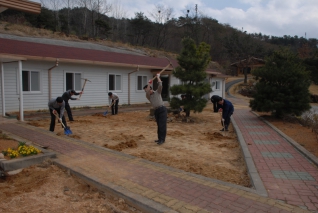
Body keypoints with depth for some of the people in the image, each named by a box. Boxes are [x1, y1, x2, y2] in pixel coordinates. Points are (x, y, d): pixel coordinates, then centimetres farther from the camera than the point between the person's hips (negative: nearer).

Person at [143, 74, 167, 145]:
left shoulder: (157, 92, 7)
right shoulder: (148, 96, 15)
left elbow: (160, 85, -7)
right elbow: (147, 93, -8)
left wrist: (158, 77, 1)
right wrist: (148, 84, -10)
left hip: (162, 109, -5)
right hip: (156, 111, 5)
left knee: (162, 125, -7)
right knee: (159, 125, 10)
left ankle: (162, 139, -5)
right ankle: (160, 138, 20)